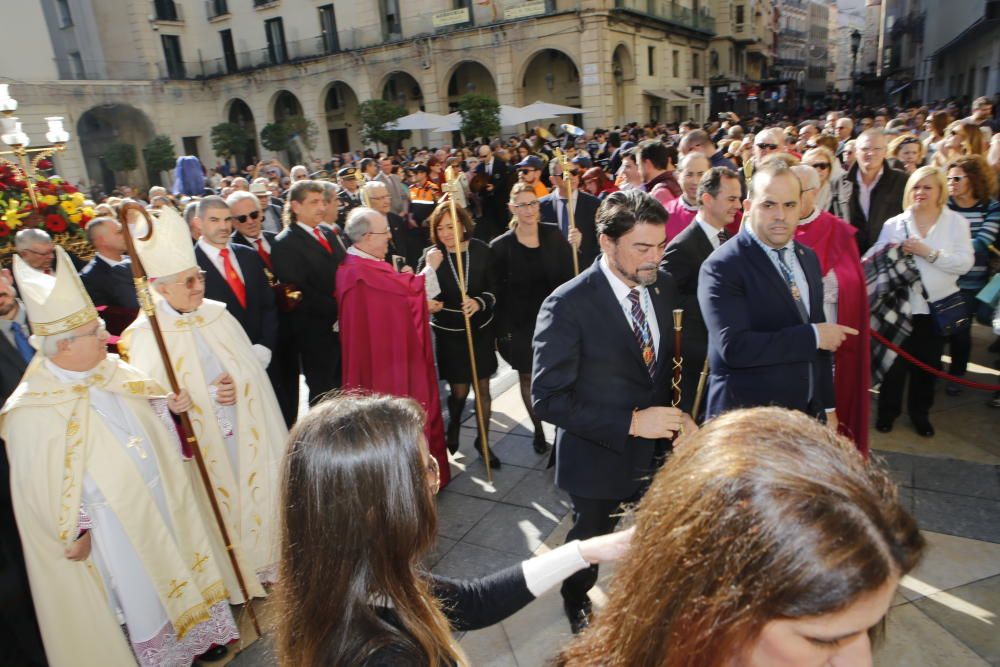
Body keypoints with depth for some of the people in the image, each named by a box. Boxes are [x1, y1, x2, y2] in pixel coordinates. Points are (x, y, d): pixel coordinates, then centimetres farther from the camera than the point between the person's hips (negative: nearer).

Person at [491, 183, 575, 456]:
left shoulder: (554, 235, 0)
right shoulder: (501, 245, -6)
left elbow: (568, 276, 1)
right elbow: (498, 293, -4)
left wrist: (573, 249, -14)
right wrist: (502, 331, -5)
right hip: (520, 324, 0)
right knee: (527, 377, 12)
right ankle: (538, 430, 30)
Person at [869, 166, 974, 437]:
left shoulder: (956, 222, 0)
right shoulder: (894, 224, 1)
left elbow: (965, 263, -10)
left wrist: (928, 252, -20)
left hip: (937, 305, 1)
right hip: (900, 305, -1)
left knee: (928, 363, 14)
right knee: (895, 361, 7)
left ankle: (920, 412, 32)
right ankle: (888, 410, 26)